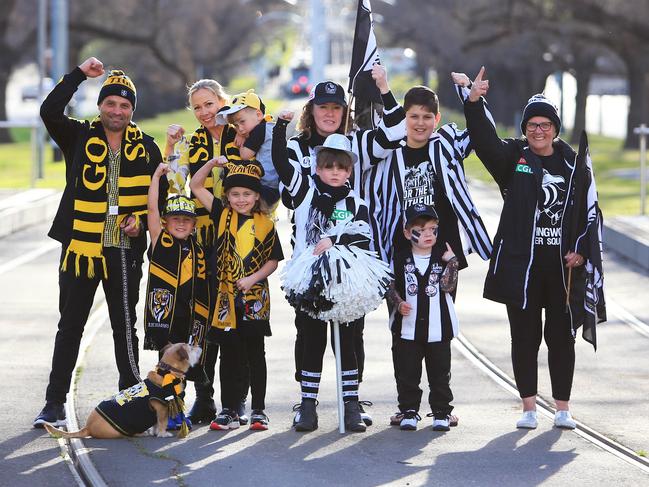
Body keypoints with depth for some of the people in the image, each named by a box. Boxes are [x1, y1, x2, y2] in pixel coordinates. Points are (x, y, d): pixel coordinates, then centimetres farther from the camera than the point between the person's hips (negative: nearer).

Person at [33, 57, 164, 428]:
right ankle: (55, 402, 8)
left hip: (125, 251, 1)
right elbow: (50, 111, -14)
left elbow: (161, 194, 14)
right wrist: (80, 74, -15)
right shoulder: (80, 138, 2)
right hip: (80, 246, -1)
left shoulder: (146, 148, 7)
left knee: (125, 328, 9)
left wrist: (142, 219, -3)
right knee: (70, 327, 3)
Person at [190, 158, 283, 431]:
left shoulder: (265, 224, 1)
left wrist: (253, 278, -13)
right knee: (229, 355, 7)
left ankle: (258, 411, 10)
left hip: (255, 298, -2)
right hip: (226, 298, 2)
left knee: (255, 354, 4)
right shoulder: (223, 215, 5)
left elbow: (273, 260, 2)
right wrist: (213, 162, -8)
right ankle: (229, 411, 13)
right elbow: (196, 186, 4)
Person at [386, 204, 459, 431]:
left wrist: (452, 260, -19)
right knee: (407, 373, 5)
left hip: (438, 328, 0)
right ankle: (409, 411, 16)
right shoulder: (401, 258, 2)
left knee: (439, 373, 6)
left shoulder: (443, 257, 2)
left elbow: (448, 286, -11)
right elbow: (391, 286, 5)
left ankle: (441, 412, 14)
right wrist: (398, 303, -12)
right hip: (407, 328, 0)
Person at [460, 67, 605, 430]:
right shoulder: (513, 158, 3)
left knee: (562, 336, 6)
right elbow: (484, 140, -15)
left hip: (563, 266, 1)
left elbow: (589, 214, 10)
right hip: (521, 264, -1)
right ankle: (529, 408, 11)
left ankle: (563, 408, 14)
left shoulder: (573, 164, 7)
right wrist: (474, 102, -31)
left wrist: (582, 251, -3)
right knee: (525, 336, 3)